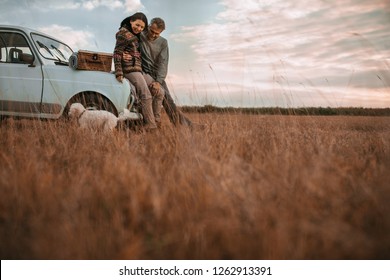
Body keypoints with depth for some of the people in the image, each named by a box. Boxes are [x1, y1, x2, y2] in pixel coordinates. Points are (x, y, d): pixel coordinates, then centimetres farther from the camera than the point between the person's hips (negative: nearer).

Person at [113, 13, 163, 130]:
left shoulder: (136, 36, 25)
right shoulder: (123, 33, -3)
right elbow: (117, 53, -10)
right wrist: (119, 73, -19)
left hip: (139, 70, 9)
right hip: (130, 69, -9)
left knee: (159, 92, 4)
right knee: (146, 95, -22)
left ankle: (156, 121, 1)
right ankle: (150, 125, -24)